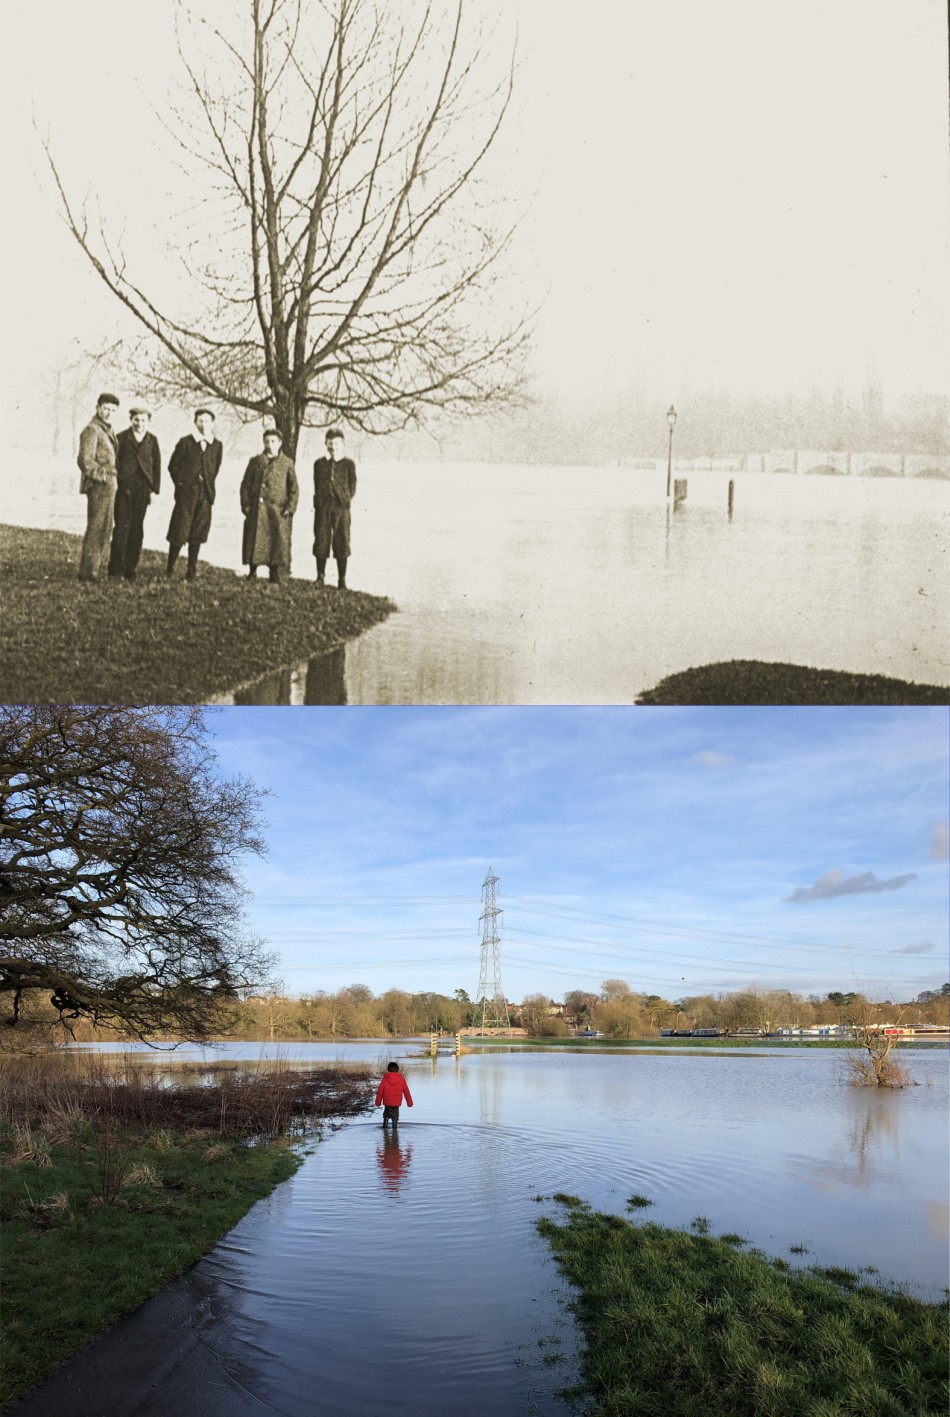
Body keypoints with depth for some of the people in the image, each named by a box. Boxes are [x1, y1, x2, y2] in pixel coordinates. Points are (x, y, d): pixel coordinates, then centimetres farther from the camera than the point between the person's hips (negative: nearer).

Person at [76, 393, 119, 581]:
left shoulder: (109, 430, 17)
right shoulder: (91, 430, -13)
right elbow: (85, 460, -21)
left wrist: (112, 480, 16)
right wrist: (103, 477, -16)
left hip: (108, 487, 10)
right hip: (98, 487, -10)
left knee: (104, 530, 14)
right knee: (96, 530, -8)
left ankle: (95, 568, 22)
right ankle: (88, 572, -4)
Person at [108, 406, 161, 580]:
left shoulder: (152, 440, 10)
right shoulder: (121, 438, 3)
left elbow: (157, 465, 10)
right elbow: (114, 461, 0)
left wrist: (155, 489, 3)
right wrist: (114, 484, -8)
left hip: (142, 490, 3)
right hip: (123, 488, -3)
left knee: (137, 529, 5)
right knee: (121, 527, -4)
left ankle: (130, 569, 11)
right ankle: (115, 569, 0)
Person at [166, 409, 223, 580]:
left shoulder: (217, 445, 7)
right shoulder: (185, 442, 1)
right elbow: (173, 466, 4)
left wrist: (208, 485, 8)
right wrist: (181, 484, 1)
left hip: (206, 495, 2)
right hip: (186, 493, -2)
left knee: (197, 535, 5)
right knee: (179, 533, -3)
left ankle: (192, 570, 13)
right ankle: (170, 569, 10)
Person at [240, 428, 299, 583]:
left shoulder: (287, 463, 7)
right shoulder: (255, 461, 10)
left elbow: (294, 488, 5)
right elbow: (246, 484, 10)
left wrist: (290, 508, -5)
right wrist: (245, 504, 0)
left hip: (278, 510, -1)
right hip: (257, 509, 1)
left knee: (279, 541, -3)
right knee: (254, 540, 0)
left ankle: (275, 574, 5)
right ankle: (252, 573, 11)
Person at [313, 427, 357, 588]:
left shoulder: (348, 463, 7)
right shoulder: (319, 463, 13)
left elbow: (352, 486, 7)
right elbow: (317, 485, 14)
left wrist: (346, 500, -2)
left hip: (341, 508, -2)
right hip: (322, 508, 2)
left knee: (342, 543, -2)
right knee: (321, 542, 2)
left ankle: (342, 580, 3)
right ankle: (320, 577, 13)